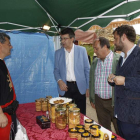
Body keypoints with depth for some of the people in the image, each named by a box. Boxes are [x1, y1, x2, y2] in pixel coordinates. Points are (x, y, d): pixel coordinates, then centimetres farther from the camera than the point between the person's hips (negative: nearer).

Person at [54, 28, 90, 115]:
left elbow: (87, 69, 2)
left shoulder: (82, 50, 0)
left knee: (81, 114, 7)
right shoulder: (58, 53, 6)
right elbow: (56, 70, 10)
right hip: (65, 87, 2)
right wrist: (59, 81, -10)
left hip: (79, 87, -1)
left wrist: (88, 87, -1)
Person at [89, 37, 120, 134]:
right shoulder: (95, 61, 8)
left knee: (120, 131, 9)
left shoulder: (119, 59, -10)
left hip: (114, 101, -5)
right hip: (99, 101, 5)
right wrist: (92, 99, 13)